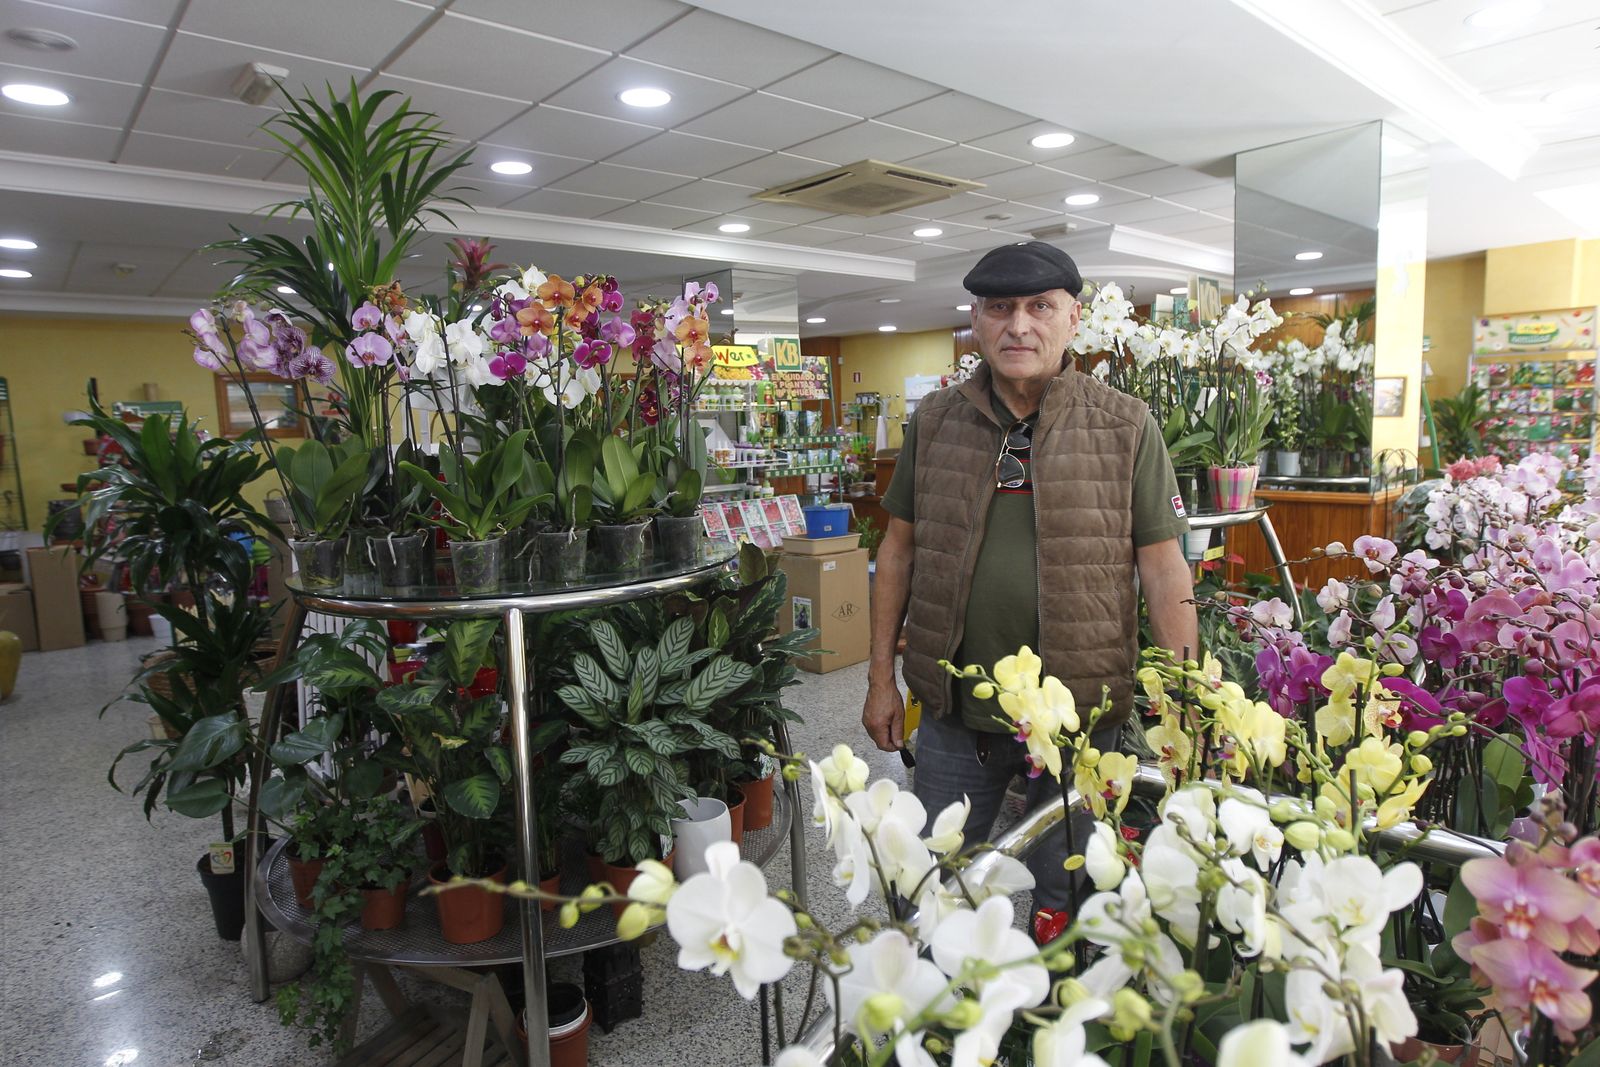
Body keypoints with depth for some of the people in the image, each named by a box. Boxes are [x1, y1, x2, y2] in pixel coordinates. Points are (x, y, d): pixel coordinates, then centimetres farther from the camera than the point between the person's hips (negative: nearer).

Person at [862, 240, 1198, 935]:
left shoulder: (1126, 427, -4)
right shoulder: (934, 422, 2)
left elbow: (1164, 570, -4)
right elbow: (900, 548, 7)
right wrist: (880, 677, 7)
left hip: (1081, 717, -2)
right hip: (953, 714, 3)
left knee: (1064, 903, 17)